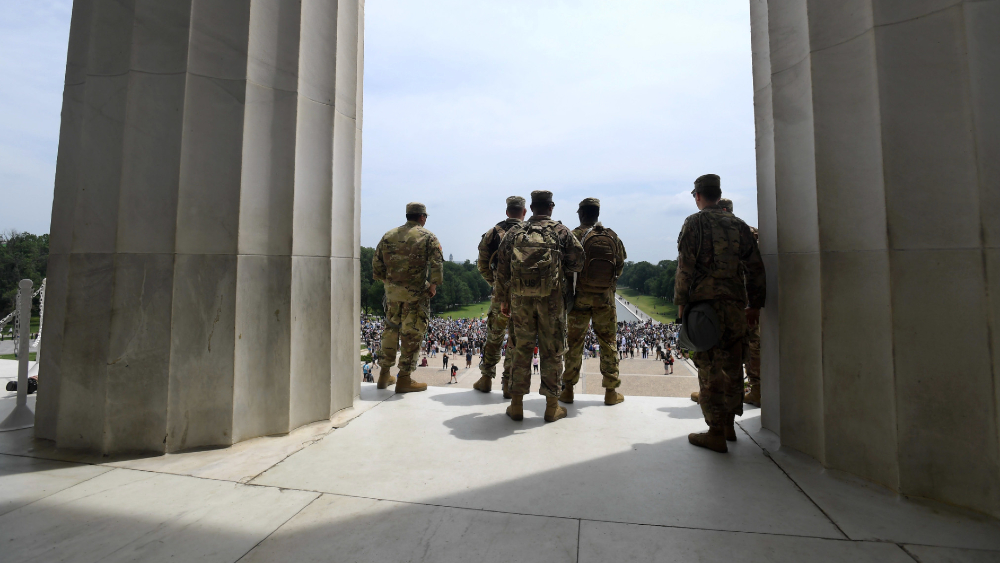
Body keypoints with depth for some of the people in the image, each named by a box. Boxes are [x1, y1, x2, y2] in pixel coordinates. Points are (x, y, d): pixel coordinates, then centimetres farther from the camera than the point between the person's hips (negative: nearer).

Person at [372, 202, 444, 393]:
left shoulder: (389, 236, 10)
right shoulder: (428, 237, -4)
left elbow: (377, 263, 10)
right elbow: (437, 264, -14)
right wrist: (433, 285, -2)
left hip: (392, 291, 5)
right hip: (416, 293, -5)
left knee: (391, 329, 18)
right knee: (412, 334, 2)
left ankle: (384, 375, 26)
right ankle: (404, 379, 7)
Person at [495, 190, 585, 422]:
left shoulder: (514, 233, 7)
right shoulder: (561, 232, 0)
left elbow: (502, 269, 8)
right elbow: (577, 263, -1)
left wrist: (503, 299, 15)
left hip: (520, 298, 2)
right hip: (552, 299, -2)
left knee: (521, 349, 11)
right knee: (552, 351, 7)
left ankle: (516, 405, 17)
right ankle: (552, 407, 15)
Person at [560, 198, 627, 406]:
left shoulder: (575, 236, -10)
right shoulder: (612, 236, 1)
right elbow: (620, 265, 8)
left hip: (580, 296, -2)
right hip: (605, 297, 2)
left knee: (574, 343, 8)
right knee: (608, 343, 11)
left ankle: (568, 390, 16)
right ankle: (611, 391, 17)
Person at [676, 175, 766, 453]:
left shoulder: (695, 223, -3)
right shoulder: (739, 225, 13)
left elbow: (686, 266, -11)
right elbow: (755, 267, 12)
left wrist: (681, 302, -6)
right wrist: (755, 304, 18)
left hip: (705, 304, -6)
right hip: (736, 305, 6)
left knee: (710, 370, 0)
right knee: (732, 367, 14)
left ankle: (716, 434, 6)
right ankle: (728, 426, 26)